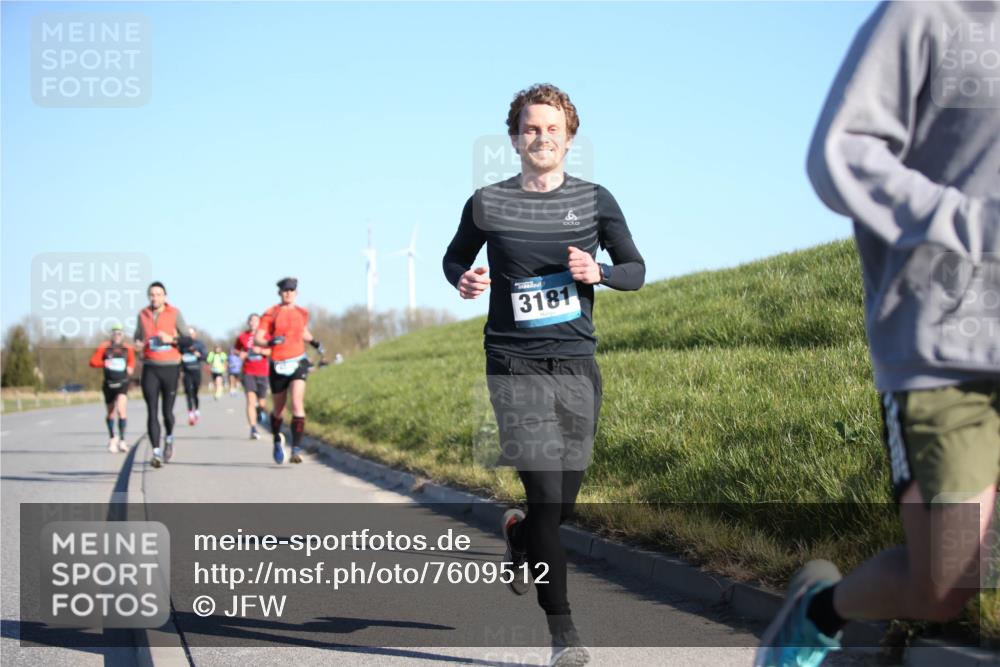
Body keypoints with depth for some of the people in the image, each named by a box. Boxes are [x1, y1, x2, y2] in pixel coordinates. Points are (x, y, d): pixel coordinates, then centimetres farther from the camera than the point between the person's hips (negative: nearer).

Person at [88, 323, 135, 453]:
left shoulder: (128, 348, 3)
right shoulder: (104, 347, -1)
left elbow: (132, 361, 18)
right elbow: (93, 362, -4)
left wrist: (130, 368, -3)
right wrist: (104, 363, -22)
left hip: (122, 384, -1)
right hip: (109, 384, 1)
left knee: (121, 410, -20)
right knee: (110, 413, 12)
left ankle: (122, 440, -12)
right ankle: (112, 438, 34)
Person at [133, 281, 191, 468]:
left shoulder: (174, 314, 0)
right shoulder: (143, 314, 8)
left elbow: (188, 339, 0)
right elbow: (137, 337, 22)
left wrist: (172, 339, -16)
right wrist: (138, 343, -1)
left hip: (170, 367, -2)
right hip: (150, 368, 2)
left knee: (167, 411, 1)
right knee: (151, 412, -8)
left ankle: (169, 439, 31)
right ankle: (156, 452, -10)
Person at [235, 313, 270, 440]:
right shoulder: (243, 337, 4)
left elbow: (272, 352, -3)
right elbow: (235, 349, 17)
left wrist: (260, 351, -20)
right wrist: (240, 353, -5)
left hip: (262, 373, 1)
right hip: (248, 373, -1)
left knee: (262, 403, 8)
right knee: (251, 400, -15)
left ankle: (260, 410, 46)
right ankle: (253, 429, -18)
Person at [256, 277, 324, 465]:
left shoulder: (302, 313, 9)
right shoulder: (270, 314, -1)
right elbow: (257, 339, -5)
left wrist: (313, 342, 10)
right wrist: (270, 342, -25)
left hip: (298, 362, 1)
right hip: (277, 365, 0)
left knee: (297, 404, -19)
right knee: (278, 410, 10)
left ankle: (296, 449, -20)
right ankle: (277, 440, 40)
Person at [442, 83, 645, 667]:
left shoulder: (595, 201, 5)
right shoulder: (488, 204, 2)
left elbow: (636, 269, 11)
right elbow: (455, 257, 18)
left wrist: (599, 272, -11)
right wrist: (464, 280, -6)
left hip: (577, 363, 3)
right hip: (514, 366, -2)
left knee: (564, 504, 8)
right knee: (545, 492, -14)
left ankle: (518, 533, 46)